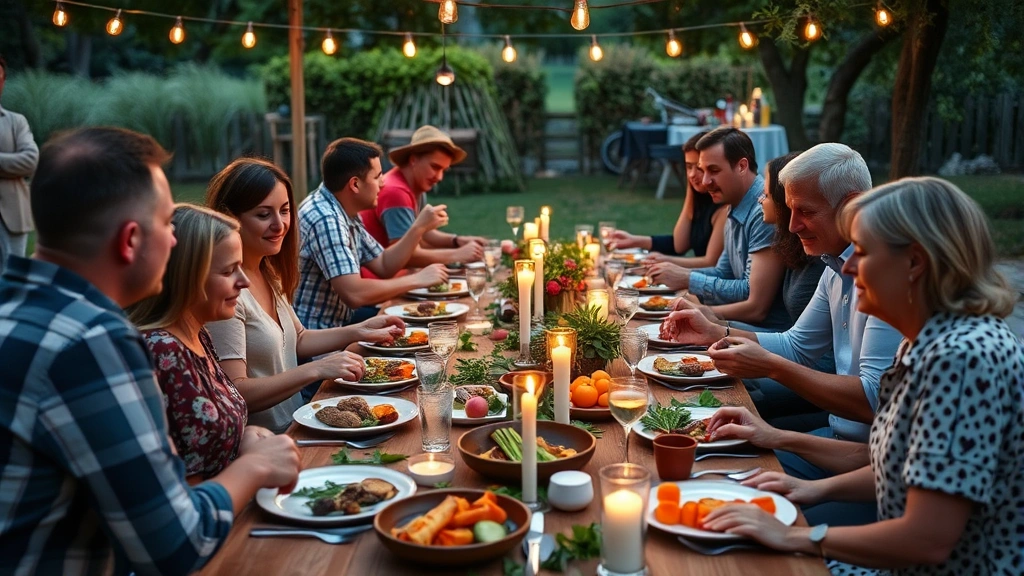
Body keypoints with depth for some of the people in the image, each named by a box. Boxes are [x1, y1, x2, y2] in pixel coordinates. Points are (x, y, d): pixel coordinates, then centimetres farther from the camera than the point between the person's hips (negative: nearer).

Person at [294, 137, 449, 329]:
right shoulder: (325, 219, -23)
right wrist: (417, 279, -19)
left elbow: (383, 266, 13)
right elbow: (354, 294, -30)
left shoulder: (346, 212, 7)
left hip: (335, 325, 9)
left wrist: (419, 227, 1)